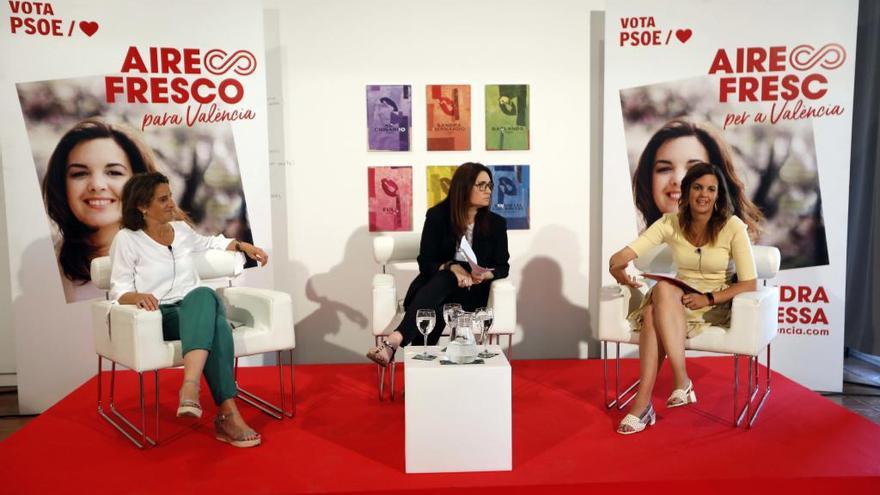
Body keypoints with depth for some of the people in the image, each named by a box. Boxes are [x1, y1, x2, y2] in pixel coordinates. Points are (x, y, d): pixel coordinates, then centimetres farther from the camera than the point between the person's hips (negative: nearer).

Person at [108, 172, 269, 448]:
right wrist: (138, 296, -26)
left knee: (203, 295, -38)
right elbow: (118, 291, -3)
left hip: (197, 309, 4)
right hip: (161, 317, -4)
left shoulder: (181, 229, 17)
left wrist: (242, 246, 22)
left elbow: (210, 243, 38)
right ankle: (228, 413, -46)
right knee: (215, 325, -39)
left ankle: (191, 387, -54)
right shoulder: (127, 239, 2)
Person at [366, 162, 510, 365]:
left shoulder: (496, 223, 0)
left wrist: (484, 275, -21)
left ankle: (393, 341, -50)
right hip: (435, 286, 1)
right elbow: (425, 263, -4)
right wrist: (451, 267, -25)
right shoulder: (437, 215, -4)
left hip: (471, 294, -1)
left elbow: (502, 267, 2)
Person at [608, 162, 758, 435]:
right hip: (677, 299, 3)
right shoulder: (670, 223, -3)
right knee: (652, 312, -34)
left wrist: (708, 298, -24)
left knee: (663, 289, -35)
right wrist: (618, 267, -33)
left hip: (717, 304, -3)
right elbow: (620, 256, -9)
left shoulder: (733, 227, -9)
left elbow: (749, 284, -11)